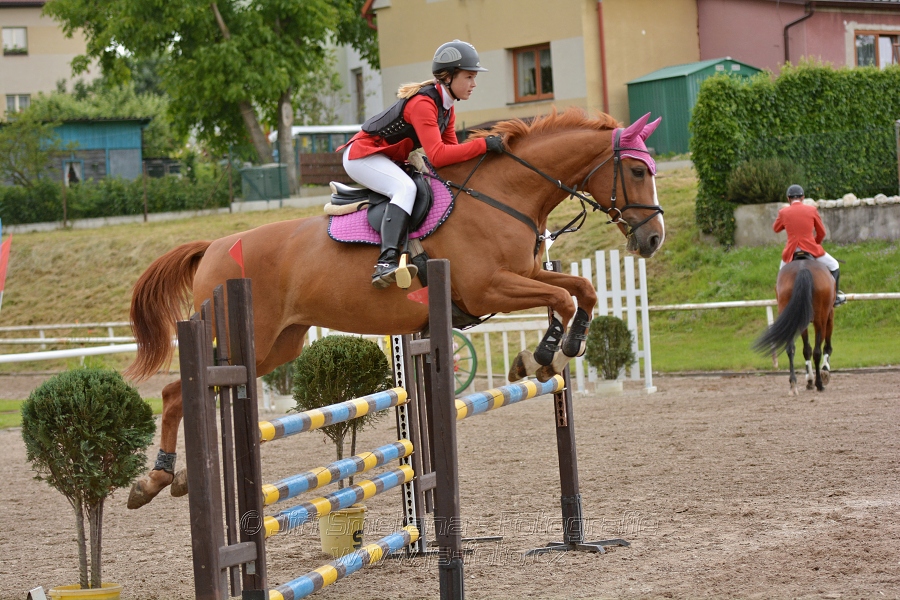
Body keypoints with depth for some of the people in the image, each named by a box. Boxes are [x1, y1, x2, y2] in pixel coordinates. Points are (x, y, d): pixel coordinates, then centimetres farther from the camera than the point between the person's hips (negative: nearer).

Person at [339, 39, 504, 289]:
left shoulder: (447, 109, 5)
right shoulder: (423, 103, -26)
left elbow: (451, 149, 6)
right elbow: (438, 156, -34)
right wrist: (483, 145, -33)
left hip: (389, 160, 11)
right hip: (363, 154, -11)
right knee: (405, 187, -32)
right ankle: (386, 262, -45)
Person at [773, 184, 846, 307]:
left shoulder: (783, 212, 0)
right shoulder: (812, 210, 0)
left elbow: (776, 229, 19)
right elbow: (821, 233, 8)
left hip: (791, 251, 1)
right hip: (811, 249, -1)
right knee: (834, 266, 19)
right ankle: (834, 296, 14)